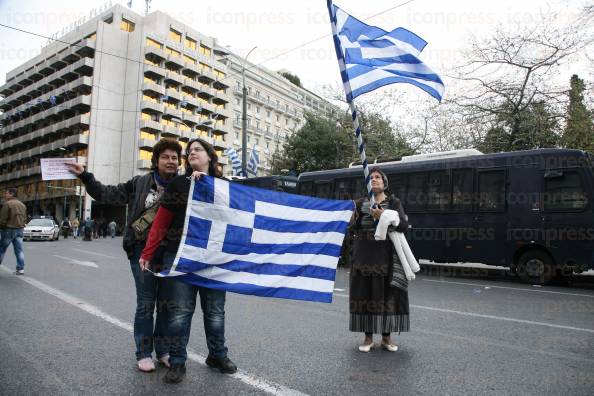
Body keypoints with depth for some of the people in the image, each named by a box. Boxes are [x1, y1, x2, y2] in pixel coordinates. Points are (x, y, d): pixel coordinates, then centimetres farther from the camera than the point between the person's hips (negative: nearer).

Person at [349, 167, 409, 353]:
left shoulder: (394, 202, 6)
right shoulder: (361, 203, 11)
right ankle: (368, 337, 13)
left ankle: (386, 337, 15)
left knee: (386, 294, 1)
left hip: (386, 256, -1)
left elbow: (403, 225, -7)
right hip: (364, 255, 2)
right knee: (364, 293, 2)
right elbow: (353, 228, 10)